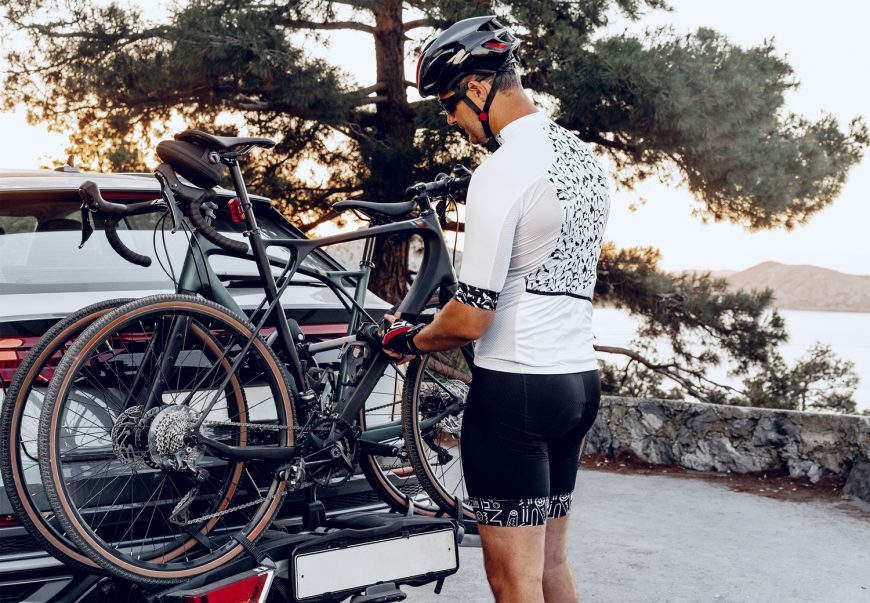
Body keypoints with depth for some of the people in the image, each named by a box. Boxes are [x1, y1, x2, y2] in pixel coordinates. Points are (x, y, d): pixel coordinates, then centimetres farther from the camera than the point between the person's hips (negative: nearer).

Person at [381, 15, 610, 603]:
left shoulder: (503, 171, -17)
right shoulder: (586, 159, 12)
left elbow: (471, 318, -19)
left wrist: (410, 340, 1)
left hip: (515, 386, -9)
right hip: (580, 381, 9)